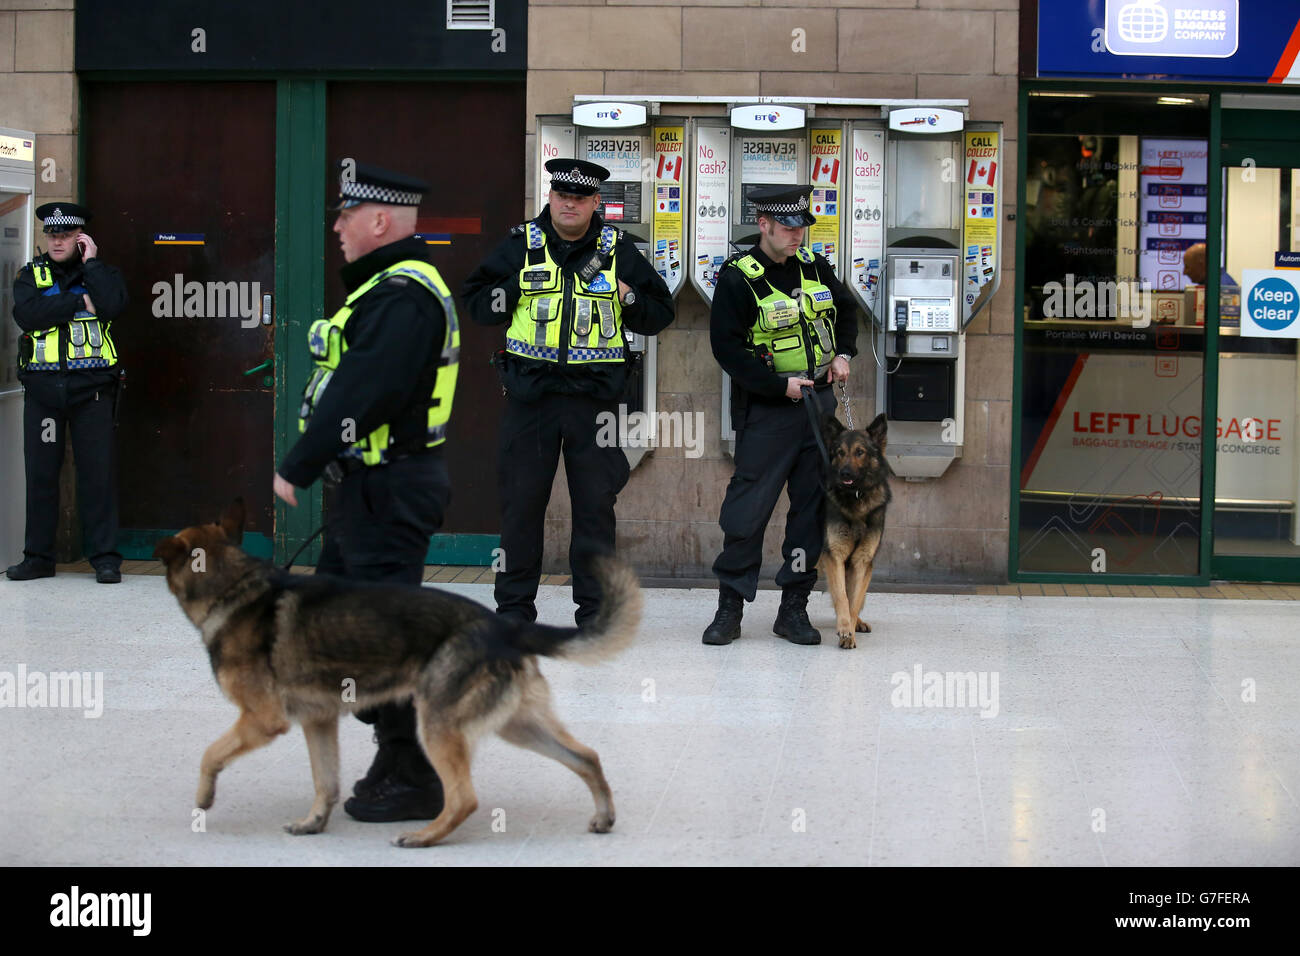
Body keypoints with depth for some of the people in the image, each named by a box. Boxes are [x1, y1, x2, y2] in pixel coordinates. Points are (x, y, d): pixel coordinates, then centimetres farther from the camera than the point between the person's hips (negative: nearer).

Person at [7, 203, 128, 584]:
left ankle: (105, 557, 1)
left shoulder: (100, 271, 10)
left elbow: (113, 304, -13)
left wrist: (91, 261, -6)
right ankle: (38, 556, 12)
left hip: (91, 387, -2)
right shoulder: (30, 275, 12)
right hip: (42, 387, 2)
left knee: (98, 471, -4)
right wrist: (79, 302, -10)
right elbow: (26, 315, -8)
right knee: (40, 473, 4)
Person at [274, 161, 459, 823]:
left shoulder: (404, 296, -19)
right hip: (367, 487, 11)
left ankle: (414, 781, 3)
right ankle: (395, 751, 28)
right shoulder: (388, 287, 16)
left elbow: (362, 392, -26)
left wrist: (296, 469, -23)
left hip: (387, 492, -11)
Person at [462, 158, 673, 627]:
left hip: (595, 397, 0)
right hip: (530, 394, 0)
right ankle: (514, 605, 15)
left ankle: (595, 609, 13)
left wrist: (627, 298, -6)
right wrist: (515, 292, -6)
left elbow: (661, 312, 13)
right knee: (521, 501, 4)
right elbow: (475, 302, 10)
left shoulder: (619, 251, 8)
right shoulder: (521, 246, 6)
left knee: (596, 503, 3)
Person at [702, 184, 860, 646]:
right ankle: (729, 608, 5)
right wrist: (779, 385, -17)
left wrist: (843, 353, 9)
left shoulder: (813, 266, 7)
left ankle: (794, 608, 13)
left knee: (812, 505, 5)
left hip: (819, 402, 6)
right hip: (767, 410, -5)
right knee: (748, 508, -5)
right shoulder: (737, 277, -10)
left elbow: (847, 309, 26)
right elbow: (726, 347, -13)